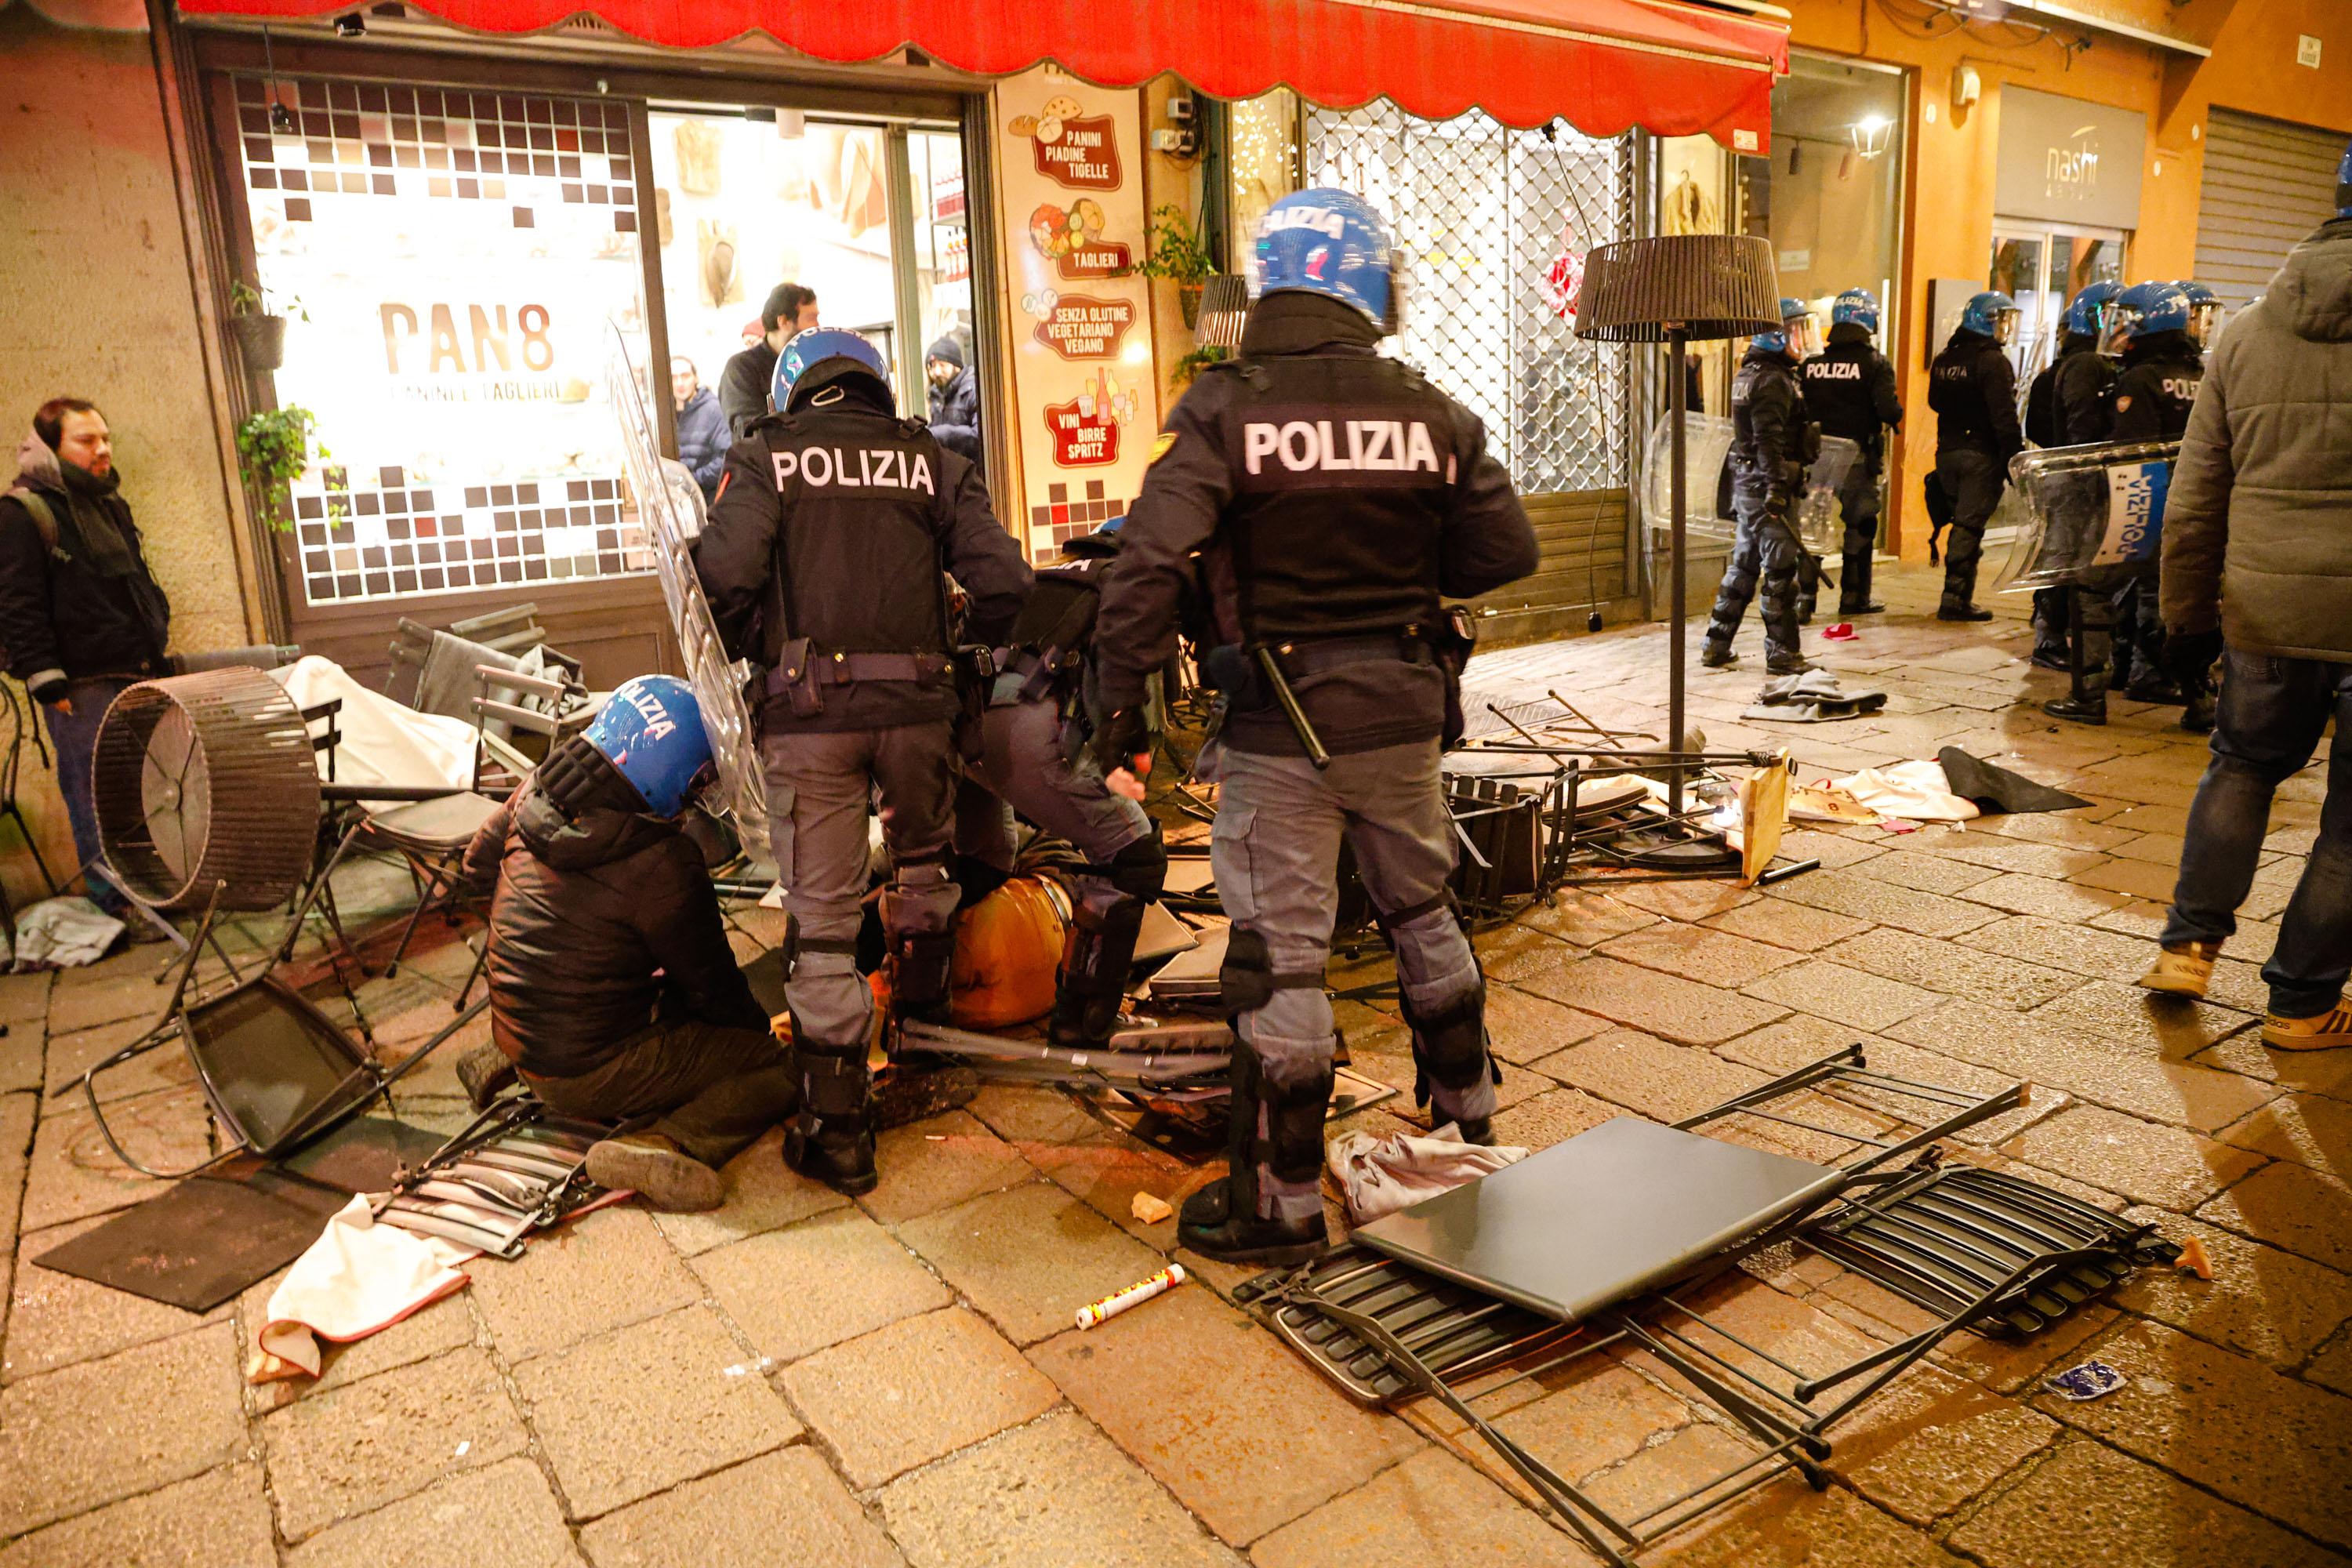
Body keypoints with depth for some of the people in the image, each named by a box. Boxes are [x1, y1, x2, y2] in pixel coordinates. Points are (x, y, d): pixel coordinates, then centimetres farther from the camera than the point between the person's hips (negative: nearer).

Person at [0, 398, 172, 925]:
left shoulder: (110, 504, 17)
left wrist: (160, 648, 20)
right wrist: (46, 681, -15)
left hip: (138, 675, 8)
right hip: (82, 686, -7)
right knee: (98, 801, -3)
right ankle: (113, 908, 4)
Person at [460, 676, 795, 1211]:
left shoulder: (537, 790, -6)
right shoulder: (663, 869, -26)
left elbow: (479, 862, 15)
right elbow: (714, 989, -12)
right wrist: (761, 1029, 7)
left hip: (516, 1041, 8)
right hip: (587, 1075, -8)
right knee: (785, 1065, -6)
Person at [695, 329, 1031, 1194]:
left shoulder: (764, 456, 6)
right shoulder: (933, 461, 11)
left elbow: (724, 574, -11)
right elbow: (1004, 582, 1)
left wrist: (746, 655, 8)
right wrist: (967, 648, 19)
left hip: (809, 709, -2)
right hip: (917, 702, 2)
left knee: (821, 918, 4)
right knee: (924, 856, 29)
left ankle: (837, 1125, 10)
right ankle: (923, 1018, 43)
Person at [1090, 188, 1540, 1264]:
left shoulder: (1224, 411, -11)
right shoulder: (1431, 414, 0)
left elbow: (1148, 567, -20)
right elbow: (1506, 554, 5)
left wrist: (1118, 712, -12)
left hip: (1280, 729, -4)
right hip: (1403, 717, 4)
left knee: (1280, 957, 4)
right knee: (1422, 914, 23)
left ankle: (1280, 1204, 16)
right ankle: (1468, 1122, 42)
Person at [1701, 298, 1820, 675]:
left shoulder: (1750, 373, 17)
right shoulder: (1772, 380, -15)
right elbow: (1769, 441, -23)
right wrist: (1777, 488, -27)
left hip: (1746, 484, 10)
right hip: (1765, 485, -10)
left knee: (1743, 566, 15)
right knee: (1779, 572, -3)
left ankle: (1716, 646, 18)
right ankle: (1782, 653, 3)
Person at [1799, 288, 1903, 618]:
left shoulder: (1812, 363, 3)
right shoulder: (1875, 363, -7)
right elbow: (1889, 409, -16)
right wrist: (1895, 417, 4)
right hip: (1857, 459, -3)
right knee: (1860, 527, 10)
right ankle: (1853, 597, 17)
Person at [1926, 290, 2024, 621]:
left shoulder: (1943, 360, 10)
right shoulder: (1992, 362, -14)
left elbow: (1935, 402, 20)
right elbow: (2004, 419, -18)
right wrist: (2016, 460, -15)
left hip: (1947, 452, 7)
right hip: (1981, 455, -7)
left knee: (1962, 520, 17)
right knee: (1970, 524, -5)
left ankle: (1957, 594, 19)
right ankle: (1956, 599, -4)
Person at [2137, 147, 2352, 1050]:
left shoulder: (2248, 332, 4)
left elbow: (2195, 501, 6)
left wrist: (2187, 618, 14)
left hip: (2266, 607, 3)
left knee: (2242, 765, 25)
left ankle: (2189, 943, 21)